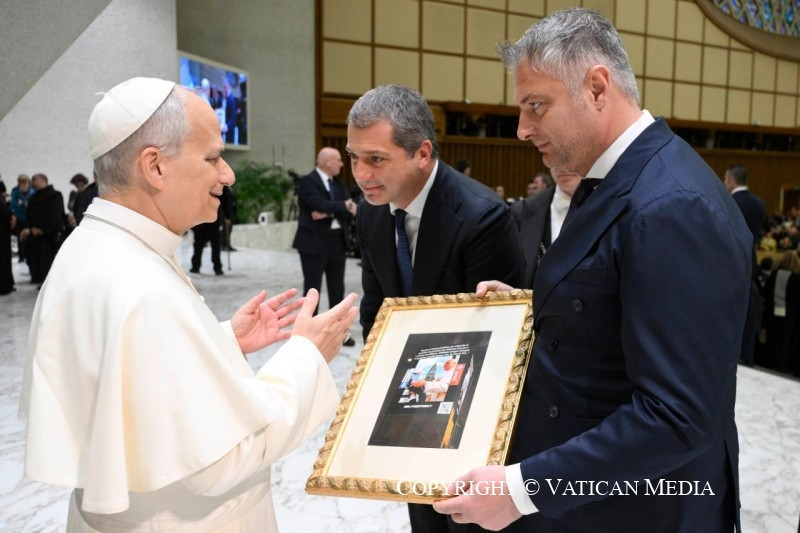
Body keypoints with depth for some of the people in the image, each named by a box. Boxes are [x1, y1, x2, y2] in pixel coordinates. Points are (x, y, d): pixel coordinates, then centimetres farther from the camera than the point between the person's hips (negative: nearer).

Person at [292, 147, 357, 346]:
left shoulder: (337, 182, 12)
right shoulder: (308, 181, -10)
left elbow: (349, 207, -1)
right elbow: (322, 205, -24)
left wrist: (328, 213, -16)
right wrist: (344, 206, -10)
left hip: (337, 241, 7)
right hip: (314, 242, -7)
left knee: (337, 289, 11)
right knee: (312, 288, 2)